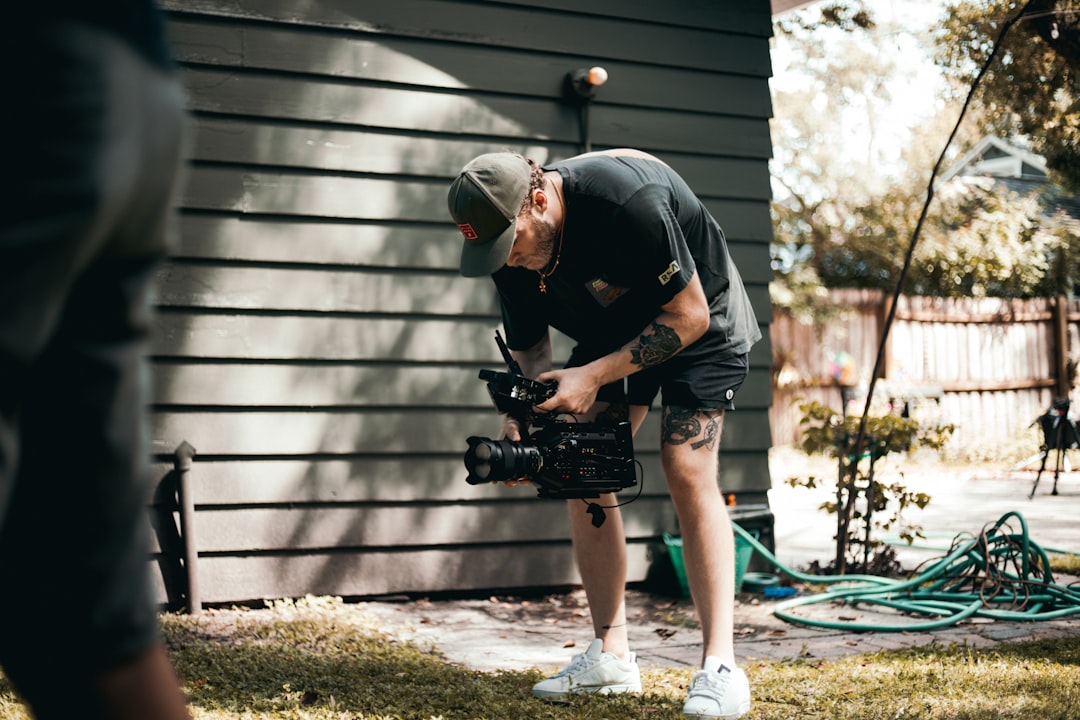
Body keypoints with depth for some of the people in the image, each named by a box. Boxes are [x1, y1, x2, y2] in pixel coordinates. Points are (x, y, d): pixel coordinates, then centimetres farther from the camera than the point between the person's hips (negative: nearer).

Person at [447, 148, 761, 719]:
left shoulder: (627, 200, -36)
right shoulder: (510, 246, -15)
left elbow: (689, 315, -28)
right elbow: (529, 349, -2)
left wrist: (593, 376, -31)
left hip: (699, 321, -6)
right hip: (612, 328, 6)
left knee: (688, 470, -20)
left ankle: (720, 667, -18)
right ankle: (611, 657, 2)